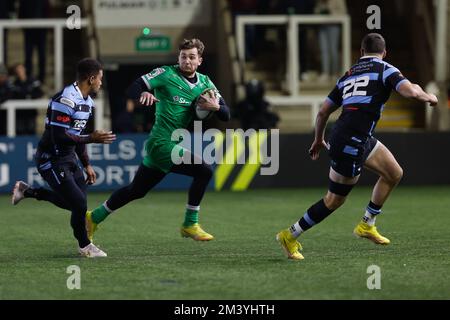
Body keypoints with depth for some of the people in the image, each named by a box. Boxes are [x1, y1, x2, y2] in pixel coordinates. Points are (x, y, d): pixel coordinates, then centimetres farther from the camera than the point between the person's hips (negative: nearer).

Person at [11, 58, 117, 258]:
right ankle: (84, 246, 12)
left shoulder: (87, 102, 9)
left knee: (73, 202, 12)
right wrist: (91, 139, -29)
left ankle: (27, 192, 26)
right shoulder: (66, 100, -24)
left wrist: (86, 165, 17)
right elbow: (59, 137, -28)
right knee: (79, 205, -10)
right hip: (52, 160, -10)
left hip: (68, 158, 10)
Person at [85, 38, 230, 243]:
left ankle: (95, 217, 33)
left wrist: (215, 107, -16)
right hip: (161, 143, -7)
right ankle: (190, 225, -8)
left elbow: (226, 115, 6)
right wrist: (143, 94, -33)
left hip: (174, 145, 7)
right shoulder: (167, 74, -7)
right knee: (204, 171, -20)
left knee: (136, 190, 17)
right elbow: (132, 89, -11)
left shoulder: (205, 84, 9)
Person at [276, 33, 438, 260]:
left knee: (395, 173, 19)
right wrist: (429, 97, 4)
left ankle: (366, 225, 27)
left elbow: (323, 111, 20)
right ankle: (290, 236, 11)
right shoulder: (385, 70, -3)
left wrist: (319, 140, 34)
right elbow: (411, 92, -19)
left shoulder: (348, 75, 18)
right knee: (335, 200, 2)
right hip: (351, 144, -8)